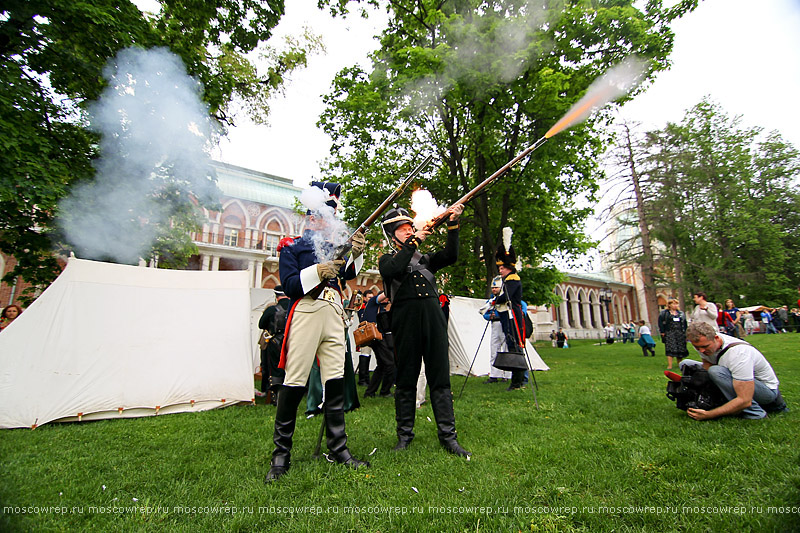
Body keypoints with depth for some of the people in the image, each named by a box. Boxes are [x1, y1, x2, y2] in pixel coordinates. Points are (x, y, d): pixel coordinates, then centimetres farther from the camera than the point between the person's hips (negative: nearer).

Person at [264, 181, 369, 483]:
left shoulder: (333, 246, 22)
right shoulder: (292, 247, 8)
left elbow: (349, 274, 6)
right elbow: (289, 285, -6)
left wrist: (355, 254, -12)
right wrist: (317, 272, -18)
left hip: (334, 316, 5)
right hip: (306, 314, -4)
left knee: (336, 382, 5)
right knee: (294, 382, -3)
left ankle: (338, 450, 16)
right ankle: (281, 454, 14)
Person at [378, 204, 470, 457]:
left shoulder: (426, 258, 20)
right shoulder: (387, 259, 11)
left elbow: (450, 256, 4)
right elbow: (393, 270, -13)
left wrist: (453, 225, -6)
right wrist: (414, 242, -12)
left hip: (434, 320, 3)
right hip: (406, 324, -3)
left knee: (440, 379, 4)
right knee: (406, 381, 6)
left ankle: (448, 436, 13)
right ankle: (404, 434, 20)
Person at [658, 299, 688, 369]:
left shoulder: (681, 313, 15)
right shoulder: (664, 313, 1)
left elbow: (685, 323, 17)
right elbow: (660, 322, -2)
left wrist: (685, 332, 9)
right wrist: (662, 332, -8)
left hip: (680, 334, 5)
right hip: (669, 333, -4)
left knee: (681, 349, 8)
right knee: (670, 349, -10)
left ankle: (680, 364, 23)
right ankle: (669, 365, -11)